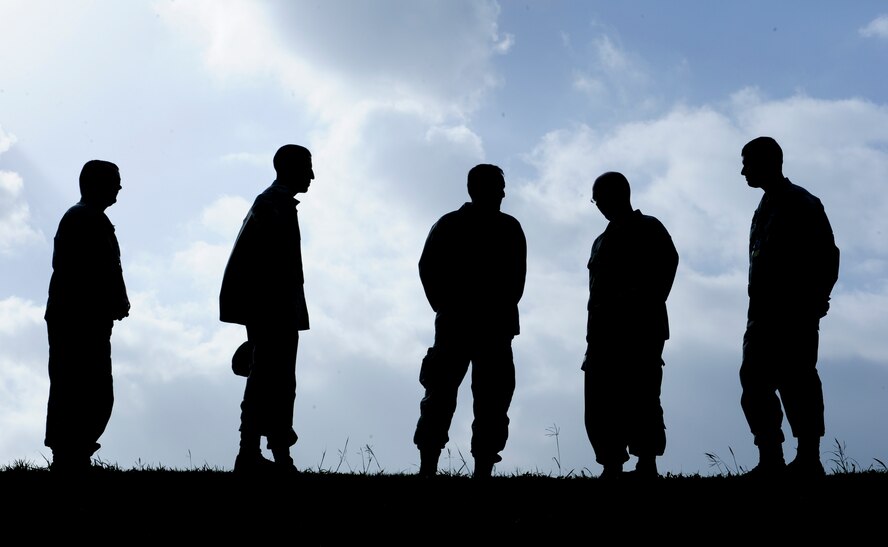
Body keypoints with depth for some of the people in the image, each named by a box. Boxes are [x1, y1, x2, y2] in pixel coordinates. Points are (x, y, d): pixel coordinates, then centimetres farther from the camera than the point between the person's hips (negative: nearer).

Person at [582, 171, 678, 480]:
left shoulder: (648, 229, 3)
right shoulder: (603, 241, 24)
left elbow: (668, 262, -12)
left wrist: (645, 308, -18)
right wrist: (594, 336, 11)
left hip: (640, 330, -7)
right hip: (605, 334, 7)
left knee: (640, 399, -11)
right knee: (600, 407, 1)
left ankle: (647, 466, -9)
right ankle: (611, 468, 3)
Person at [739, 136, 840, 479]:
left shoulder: (801, 204, -6)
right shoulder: (766, 208, 20)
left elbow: (827, 257, -10)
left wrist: (812, 304, -14)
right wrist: (757, 310, 16)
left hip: (794, 314, -9)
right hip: (766, 315, 9)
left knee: (796, 383, -8)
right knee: (755, 385, 4)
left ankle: (809, 461, -4)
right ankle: (771, 462, 6)